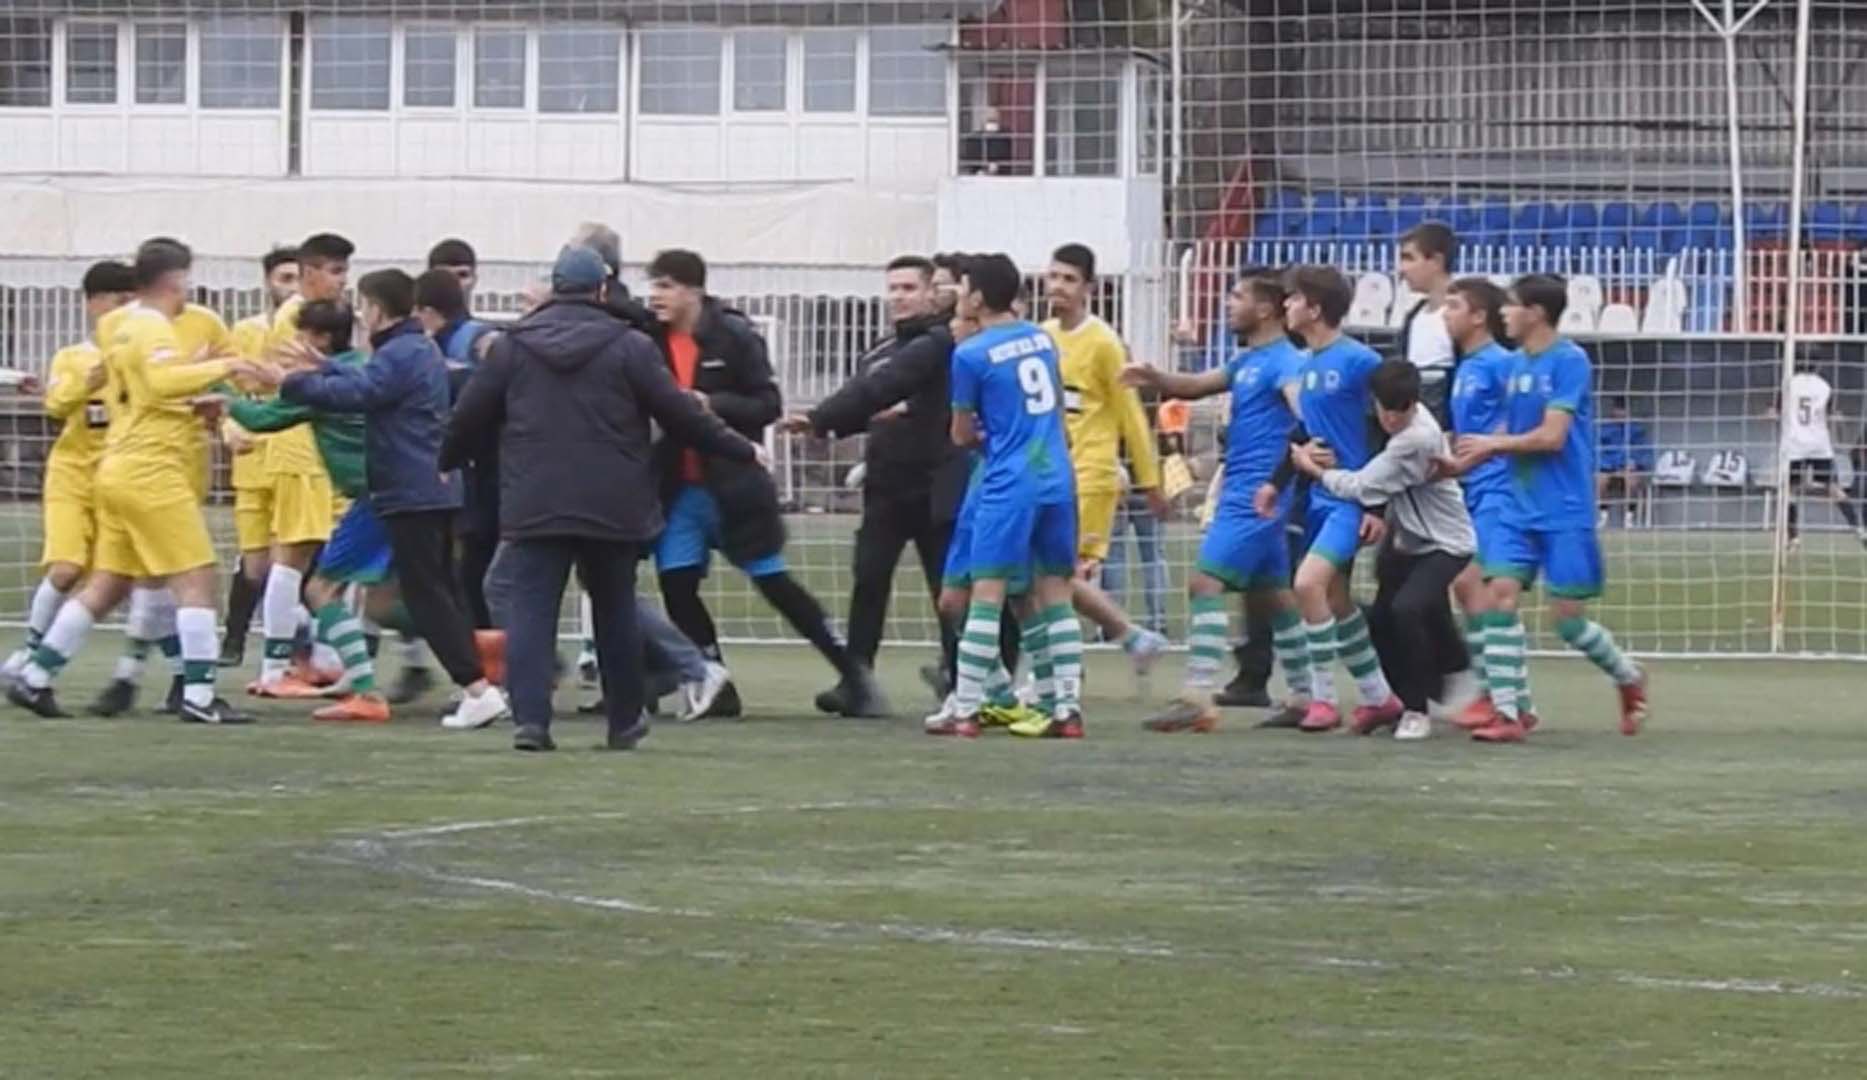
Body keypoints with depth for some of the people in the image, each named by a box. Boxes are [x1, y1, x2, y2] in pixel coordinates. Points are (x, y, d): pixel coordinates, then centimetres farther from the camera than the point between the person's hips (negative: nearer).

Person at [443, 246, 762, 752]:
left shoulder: (511, 347, 3)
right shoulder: (629, 348, -3)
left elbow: (468, 417, 8)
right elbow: (680, 414, 0)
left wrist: (444, 462, 28)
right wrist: (741, 450, 13)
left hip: (533, 508, 0)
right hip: (611, 509, 0)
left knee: (531, 611, -3)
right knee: (614, 611, 14)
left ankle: (530, 717, -19)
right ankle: (624, 720, 23)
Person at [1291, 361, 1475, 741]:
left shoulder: (1416, 440, -28)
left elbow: (1360, 488, -23)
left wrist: (1312, 467, -8)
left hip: (1443, 545, -9)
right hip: (1408, 540, 9)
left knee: (1406, 609, -27)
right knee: (1380, 618, 8)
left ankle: (1416, 709, -14)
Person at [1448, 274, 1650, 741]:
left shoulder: (1569, 361, -13)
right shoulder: (1517, 364, 9)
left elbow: (1551, 437, -18)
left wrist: (1492, 444, -9)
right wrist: (1465, 460, 1)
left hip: (1566, 514, -7)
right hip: (1522, 509, 7)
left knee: (1568, 618, -3)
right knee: (1502, 594, -8)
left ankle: (1630, 678, 24)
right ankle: (1508, 715, -6)